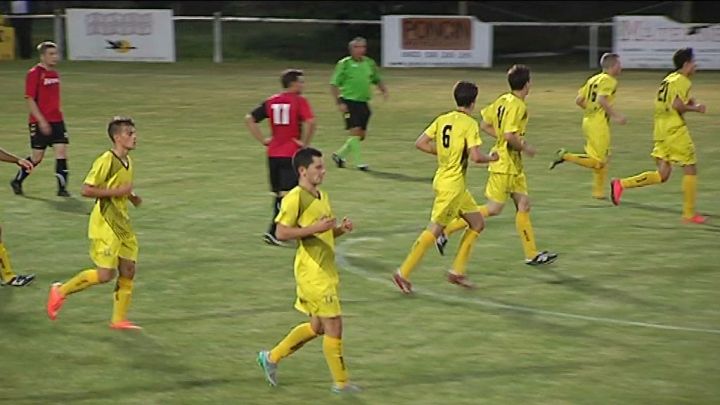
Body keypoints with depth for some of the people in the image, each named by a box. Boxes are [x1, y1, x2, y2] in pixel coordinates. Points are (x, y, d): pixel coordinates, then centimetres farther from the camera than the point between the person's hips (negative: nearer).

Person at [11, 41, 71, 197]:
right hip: (40, 122, -6)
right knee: (37, 156, 3)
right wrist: (41, 121, -20)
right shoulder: (34, 74, -12)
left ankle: (62, 187, -2)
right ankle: (17, 182, 24)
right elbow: (30, 100, -15)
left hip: (56, 120, 6)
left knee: (62, 150, -6)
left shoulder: (54, 74, 10)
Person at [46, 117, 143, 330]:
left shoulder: (128, 161, 10)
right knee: (105, 274, -9)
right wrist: (116, 192, -22)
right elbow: (87, 189, -19)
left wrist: (132, 197, 7)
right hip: (104, 224, -9)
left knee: (128, 270, 5)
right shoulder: (106, 161, -17)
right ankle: (61, 291, 9)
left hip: (122, 224, 9)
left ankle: (119, 319, 14)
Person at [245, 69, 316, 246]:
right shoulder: (299, 101, -8)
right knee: (286, 194, -6)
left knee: (279, 193, 17)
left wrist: (263, 140, 6)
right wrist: (305, 143, -11)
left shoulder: (271, 101, 9)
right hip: (291, 154, -6)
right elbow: (310, 122, -24)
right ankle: (272, 231, -16)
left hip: (273, 153, 6)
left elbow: (249, 119, 5)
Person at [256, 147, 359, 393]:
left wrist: (340, 228, 3)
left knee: (317, 327, 16)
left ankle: (271, 357, 30)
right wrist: (315, 228, -23)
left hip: (327, 270, 9)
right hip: (312, 272, -9)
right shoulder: (295, 198, -14)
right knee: (334, 325, -5)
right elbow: (281, 233, -17)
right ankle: (340, 382, 7)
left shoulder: (322, 196, 14)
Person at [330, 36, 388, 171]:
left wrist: (384, 90, 4)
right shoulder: (344, 64, -5)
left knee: (362, 135, 7)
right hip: (349, 102, -6)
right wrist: (339, 103, -12)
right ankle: (359, 163, -5)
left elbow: (377, 80, 24)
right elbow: (334, 84, -4)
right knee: (355, 131, -13)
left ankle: (340, 155, 25)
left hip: (363, 103, 6)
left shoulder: (369, 63, 10)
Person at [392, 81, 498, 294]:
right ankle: (403, 274, -2)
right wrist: (491, 158, -3)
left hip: (442, 179, 9)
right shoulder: (470, 124, -14)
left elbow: (420, 143, 5)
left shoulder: (442, 119, 6)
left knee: (477, 222, 16)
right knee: (435, 229, -3)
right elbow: (475, 156, -22)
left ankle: (457, 271, 17)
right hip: (453, 184, -8)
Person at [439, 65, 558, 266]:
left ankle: (532, 254, 13)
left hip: (514, 165, 10)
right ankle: (447, 230, 0)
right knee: (493, 209, -4)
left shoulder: (503, 100, 6)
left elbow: (485, 125, 11)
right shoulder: (517, 106, -19)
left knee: (523, 205, 9)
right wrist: (524, 147, -11)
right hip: (505, 164, -10)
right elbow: (509, 135, -27)